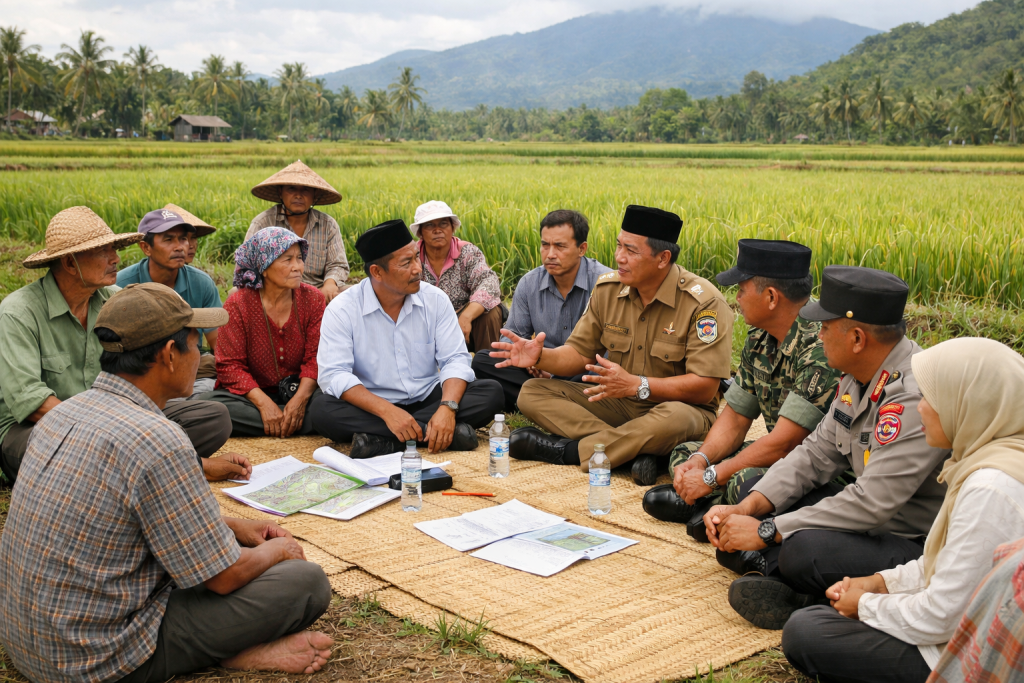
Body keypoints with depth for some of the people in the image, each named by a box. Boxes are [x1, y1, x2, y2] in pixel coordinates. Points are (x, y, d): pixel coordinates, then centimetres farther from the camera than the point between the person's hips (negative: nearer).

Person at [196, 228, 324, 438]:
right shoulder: (238, 304, -8)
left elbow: (316, 358, -6)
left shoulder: (312, 298, -2)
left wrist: (300, 398, -24)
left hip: (301, 391, 0)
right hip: (253, 394, 1)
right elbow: (230, 365, -11)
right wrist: (264, 403, -26)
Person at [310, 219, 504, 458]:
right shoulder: (342, 310, -10)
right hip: (373, 407, -2)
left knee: (491, 391, -19)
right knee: (321, 410, -31)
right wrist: (387, 411, -34)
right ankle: (443, 432, -31)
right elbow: (334, 375, -19)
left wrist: (447, 408, -27)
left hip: (429, 400, 2)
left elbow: (455, 360, -6)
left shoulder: (435, 299, -1)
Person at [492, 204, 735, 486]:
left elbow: (704, 387, -21)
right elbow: (579, 354, 4)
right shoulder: (608, 289, -1)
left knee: (674, 418, -42)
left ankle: (564, 450, -24)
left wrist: (636, 385, -30)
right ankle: (634, 449, -27)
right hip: (618, 404, 5)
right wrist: (541, 358, -18)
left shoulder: (704, 303, -18)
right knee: (532, 392, -10)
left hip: (676, 405, -5)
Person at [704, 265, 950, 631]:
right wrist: (747, 509, -5)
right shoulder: (859, 377, 3)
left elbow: (870, 504, -29)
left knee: (805, 550, -36)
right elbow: (817, 453, 9)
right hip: (872, 522, 10)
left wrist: (766, 531, -22)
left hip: (921, 547, -10)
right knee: (755, 486, 8)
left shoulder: (915, 398, -27)